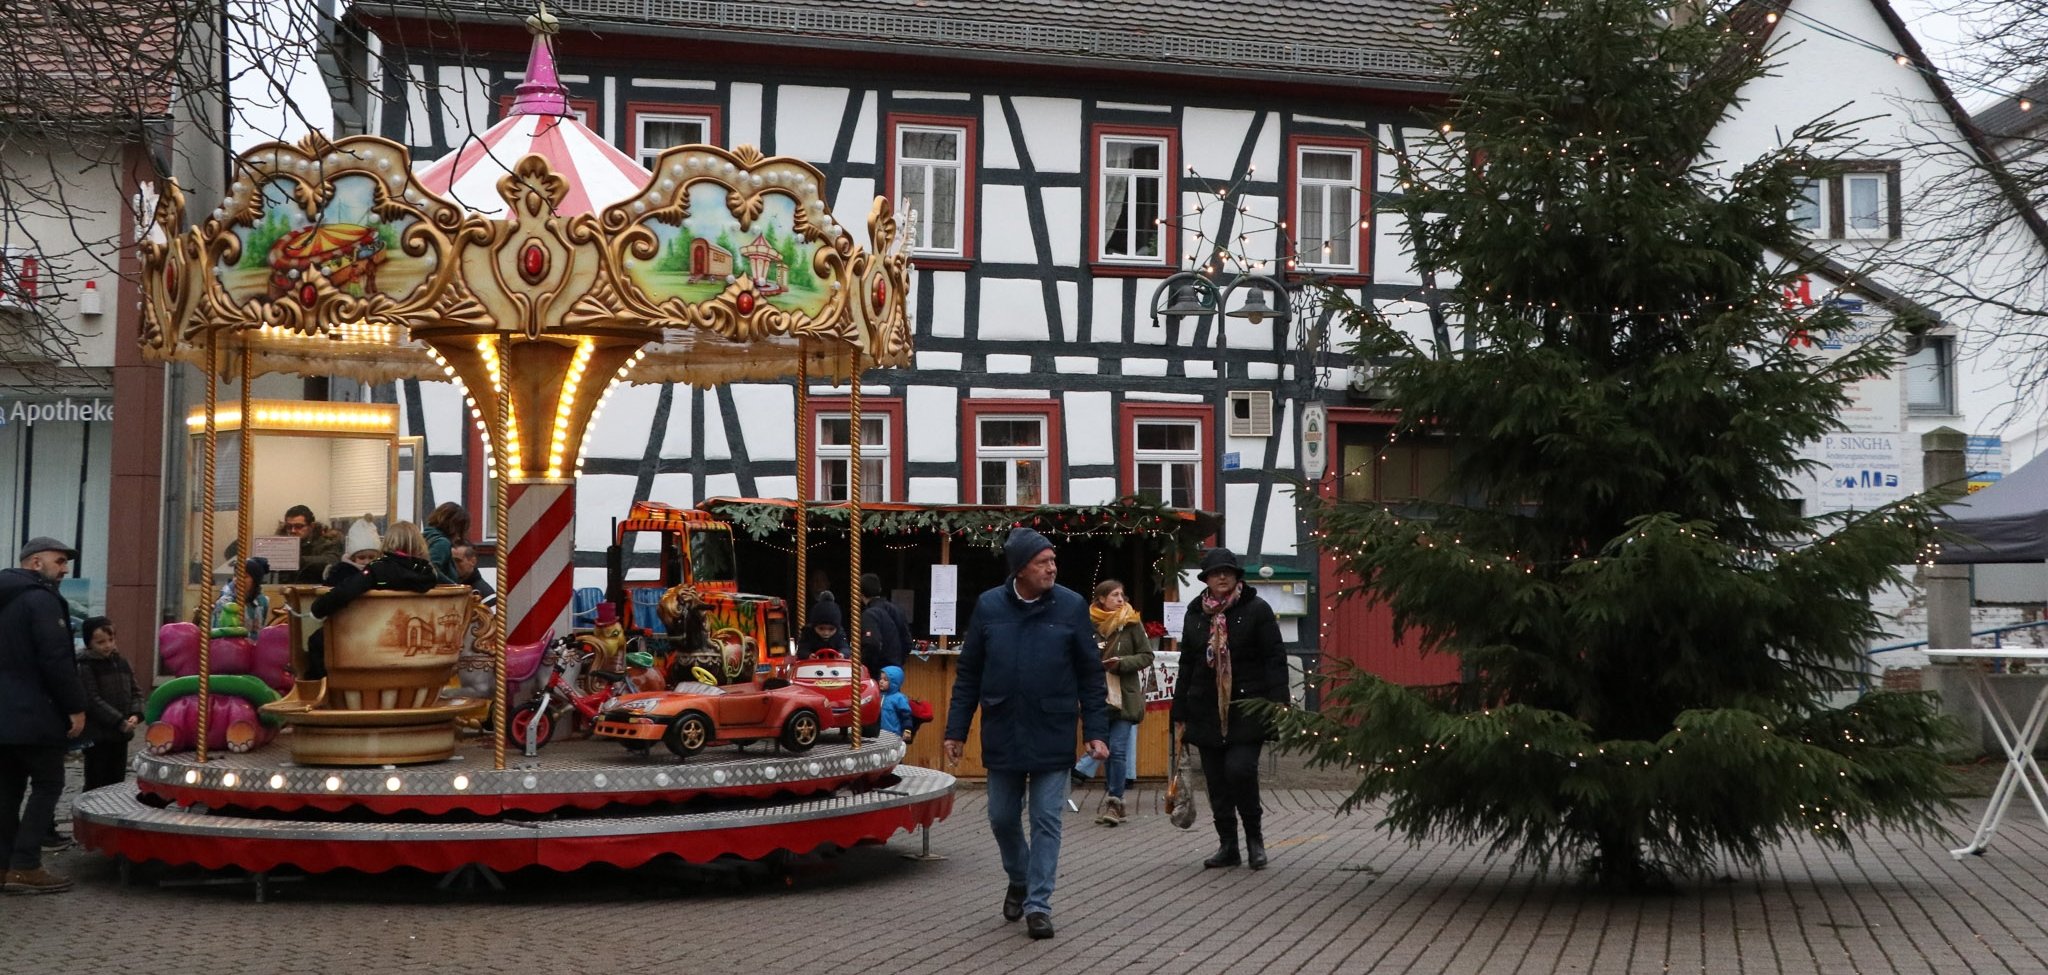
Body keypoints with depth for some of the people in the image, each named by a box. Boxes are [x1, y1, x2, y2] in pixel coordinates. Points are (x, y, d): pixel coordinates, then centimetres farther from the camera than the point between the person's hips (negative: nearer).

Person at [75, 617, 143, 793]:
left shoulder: (121, 662, 9)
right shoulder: (85, 667, -11)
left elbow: (135, 692, 12)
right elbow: (93, 702, -18)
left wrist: (136, 714, -8)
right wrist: (119, 722, -21)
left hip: (121, 735, 6)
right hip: (96, 736, -6)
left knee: (116, 783, 13)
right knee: (96, 785, 0)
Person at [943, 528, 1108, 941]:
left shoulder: (1071, 606, -4)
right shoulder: (989, 606, -1)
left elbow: (1090, 674, 0)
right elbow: (968, 674, 5)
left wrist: (1095, 731, -5)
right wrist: (956, 731, 3)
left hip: (1052, 736, -2)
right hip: (1001, 735, 2)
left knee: (1046, 821, 1)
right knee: (1002, 817, 12)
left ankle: (1038, 904, 9)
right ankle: (1019, 880, 37)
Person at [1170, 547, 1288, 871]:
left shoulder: (1256, 610, 0)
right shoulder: (1195, 614, 12)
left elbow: (1274, 659, -4)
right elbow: (1186, 665, 18)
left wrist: (1277, 704, -12)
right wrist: (1180, 711, 15)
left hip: (1247, 708, -4)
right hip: (1206, 710, 5)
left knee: (1240, 768, -18)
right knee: (1216, 780, 6)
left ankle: (1254, 835, 2)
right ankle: (1228, 846, 16)